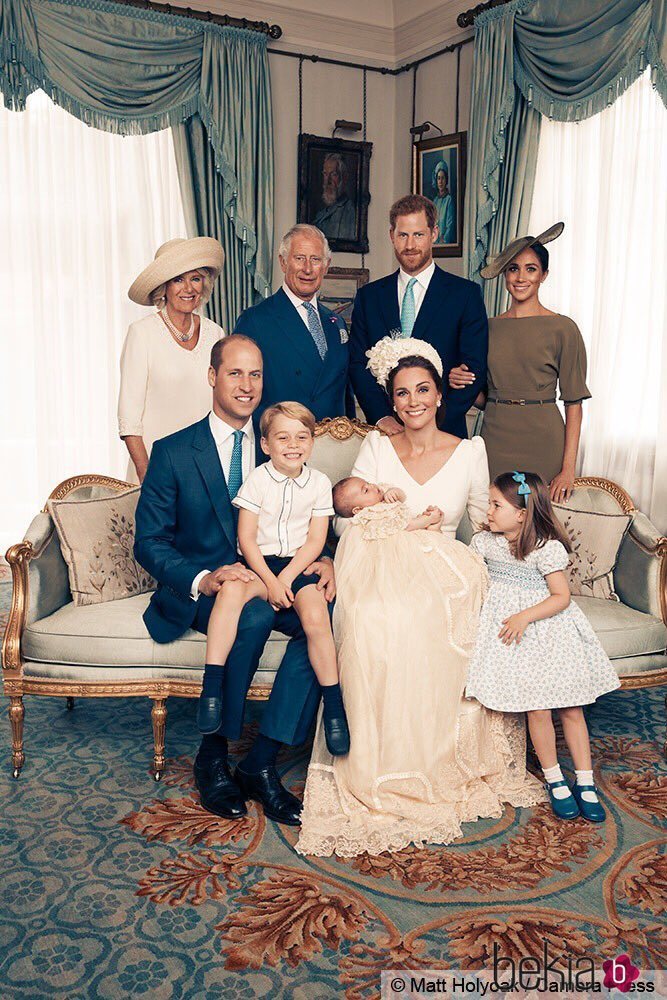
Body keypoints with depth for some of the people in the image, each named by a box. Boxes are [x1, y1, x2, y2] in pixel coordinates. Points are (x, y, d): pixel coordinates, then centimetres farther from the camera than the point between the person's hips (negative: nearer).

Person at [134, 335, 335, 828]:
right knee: (253, 614, -36)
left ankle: (261, 763, -19)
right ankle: (213, 754, -17)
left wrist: (325, 561, -13)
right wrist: (202, 580, -23)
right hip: (201, 589, -3)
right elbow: (149, 541, -4)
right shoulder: (173, 452, 0)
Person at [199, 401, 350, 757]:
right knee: (230, 589, -33)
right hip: (259, 563, -1)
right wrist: (270, 581, -15)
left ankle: (334, 705, -11)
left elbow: (315, 541, 2)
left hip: (299, 565, 1)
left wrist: (286, 577, -12)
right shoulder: (257, 480, -1)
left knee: (316, 617, -26)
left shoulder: (319, 483, 5)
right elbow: (246, 538, -5)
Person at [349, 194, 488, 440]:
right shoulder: (368, 296, 11)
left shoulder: (466, 294, 3)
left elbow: (475, 367, -2)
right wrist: (381, 416, -10)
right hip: (383, 432, 2)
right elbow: (358, 364, 5)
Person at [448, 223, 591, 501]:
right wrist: (460, 383, -6)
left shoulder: (562, 328, -2)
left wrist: (568, 469, -11)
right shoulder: (489, 327, 9)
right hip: (494, 439, 3)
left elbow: (574, 403, -4)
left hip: (541, 442, -3)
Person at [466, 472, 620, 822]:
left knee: (571, 708, 1)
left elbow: (561, 597, -11)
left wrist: (525, 617, -21)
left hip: (547, 626, -1)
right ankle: (555, 782, 12)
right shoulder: (485, 542, 2)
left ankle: (585, 784, 14)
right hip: (508, 624, 1)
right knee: (537, 708, -6)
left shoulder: (547, 548, -10)